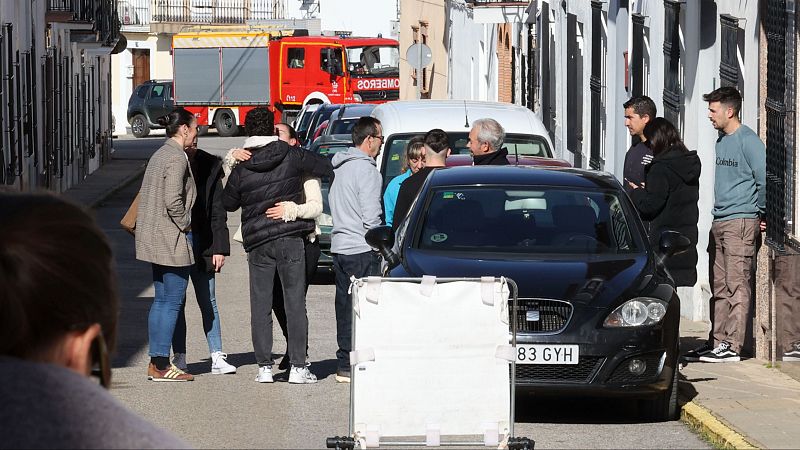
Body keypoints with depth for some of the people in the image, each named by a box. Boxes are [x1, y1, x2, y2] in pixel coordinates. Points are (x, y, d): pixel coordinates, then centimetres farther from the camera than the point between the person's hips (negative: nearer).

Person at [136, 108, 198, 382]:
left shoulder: (160, 155, 14)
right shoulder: (177, 158, -16)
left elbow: (146, 195, 18)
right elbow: (173, 200, -24)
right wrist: (185, 224, -10)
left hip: (155, 240, 10)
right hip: (172, 239, -10)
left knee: (161, 300, 13)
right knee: (173, 301, -6)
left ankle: (156, 362, 14)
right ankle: (161, 365, -7)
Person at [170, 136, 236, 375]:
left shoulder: (209, 167, 3)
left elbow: (218, 212, 4)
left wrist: (220, 248, -3)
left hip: (201, 243, 0)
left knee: (208, 302, 3)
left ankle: (217, 358, 4)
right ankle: (179, 357, 10)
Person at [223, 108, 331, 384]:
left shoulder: (241, 170, -2)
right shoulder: (291, 157, -4)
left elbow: (228, 203, 11)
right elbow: (325, 168, 6)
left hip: (257, 243, 1)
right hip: (290, 239, -1)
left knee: (260, 307, 7)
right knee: (295, 304, 2)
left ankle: (264, 367, 5)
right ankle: (298, 367, 0)